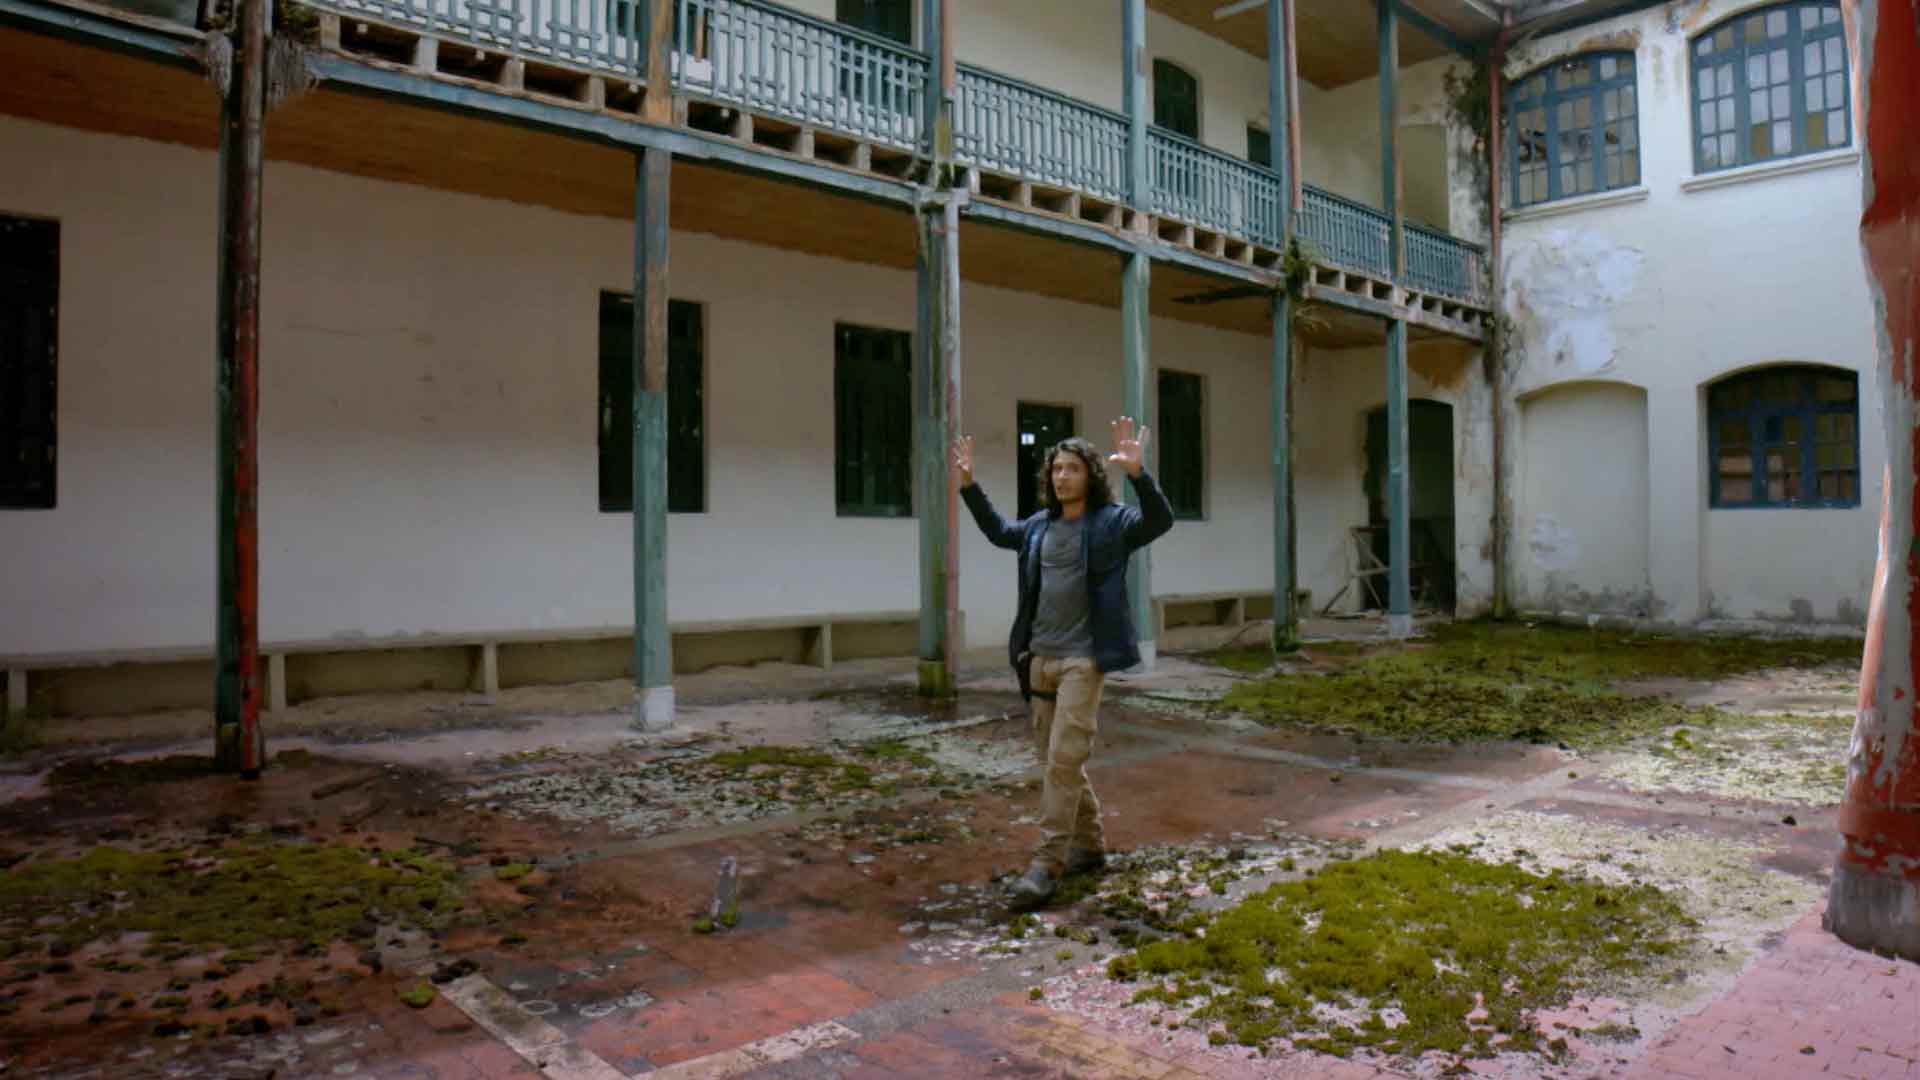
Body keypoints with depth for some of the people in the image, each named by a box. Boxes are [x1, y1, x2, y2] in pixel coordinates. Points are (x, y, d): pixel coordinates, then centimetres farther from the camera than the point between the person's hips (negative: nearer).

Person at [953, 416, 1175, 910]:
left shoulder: (1111, 522, -6)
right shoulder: (1039, 525, 10)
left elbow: (1160, 521, -23)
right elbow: (998, 531, 28)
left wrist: (1138, 473, -37)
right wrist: (968, 485, 21)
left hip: (1083, 659, -7)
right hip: (1040, 657, 7)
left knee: (1064, 760, -10)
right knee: (1056, 759, 14)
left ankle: (1047, 865, -4)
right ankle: (1089, 845, 30)